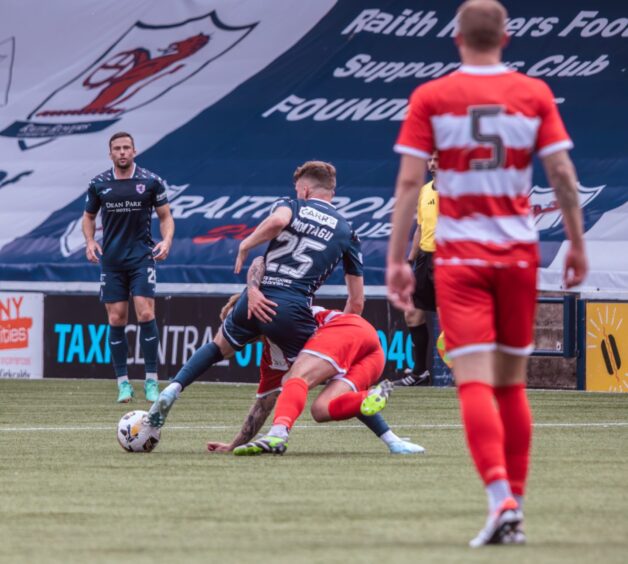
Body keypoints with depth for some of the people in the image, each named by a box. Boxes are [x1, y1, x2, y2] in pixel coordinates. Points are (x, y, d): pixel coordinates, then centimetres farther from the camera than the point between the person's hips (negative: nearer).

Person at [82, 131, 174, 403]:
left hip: (142, 257, -2)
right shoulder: (99, 184, 4)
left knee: (146, 314, -13)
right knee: (116, 320, 0)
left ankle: (151, 381, -5)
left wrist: (166, 241, -14)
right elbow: (88, 217, 16)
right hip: (111, 259, 2)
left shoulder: (151, 181, -2)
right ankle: (123, 383, 7)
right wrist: (90, 241, -2)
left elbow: (165, 216, 4)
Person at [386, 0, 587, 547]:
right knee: (512, 383, 12)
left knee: (474, 382, -7)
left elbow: (408, 180, -7)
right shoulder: (535, 94, 2)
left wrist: (396, 259, -4)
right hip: (520, 251, 2)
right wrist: (577, 244, 9)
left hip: (459, 255, -2)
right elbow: (563, 174, -2)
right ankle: (515, 509, 15)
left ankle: (502, 502, -23)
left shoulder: (430, 97, -2)